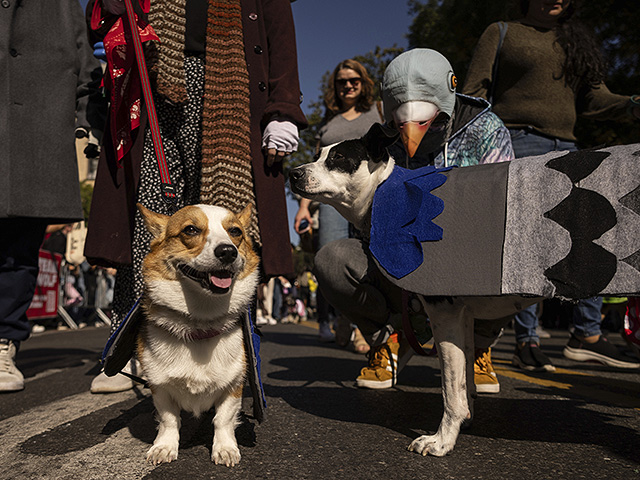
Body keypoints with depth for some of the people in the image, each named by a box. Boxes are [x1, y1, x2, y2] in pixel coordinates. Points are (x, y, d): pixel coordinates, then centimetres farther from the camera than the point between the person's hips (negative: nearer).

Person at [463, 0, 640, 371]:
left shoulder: (577, 41, 24)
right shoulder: (502, 33, 11)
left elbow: (594, 99, 12)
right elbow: (474, 92, 3)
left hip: (565, 147, 6)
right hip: (518, 143, -5)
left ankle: (587, 335, 2)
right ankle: (526, 342, -1)